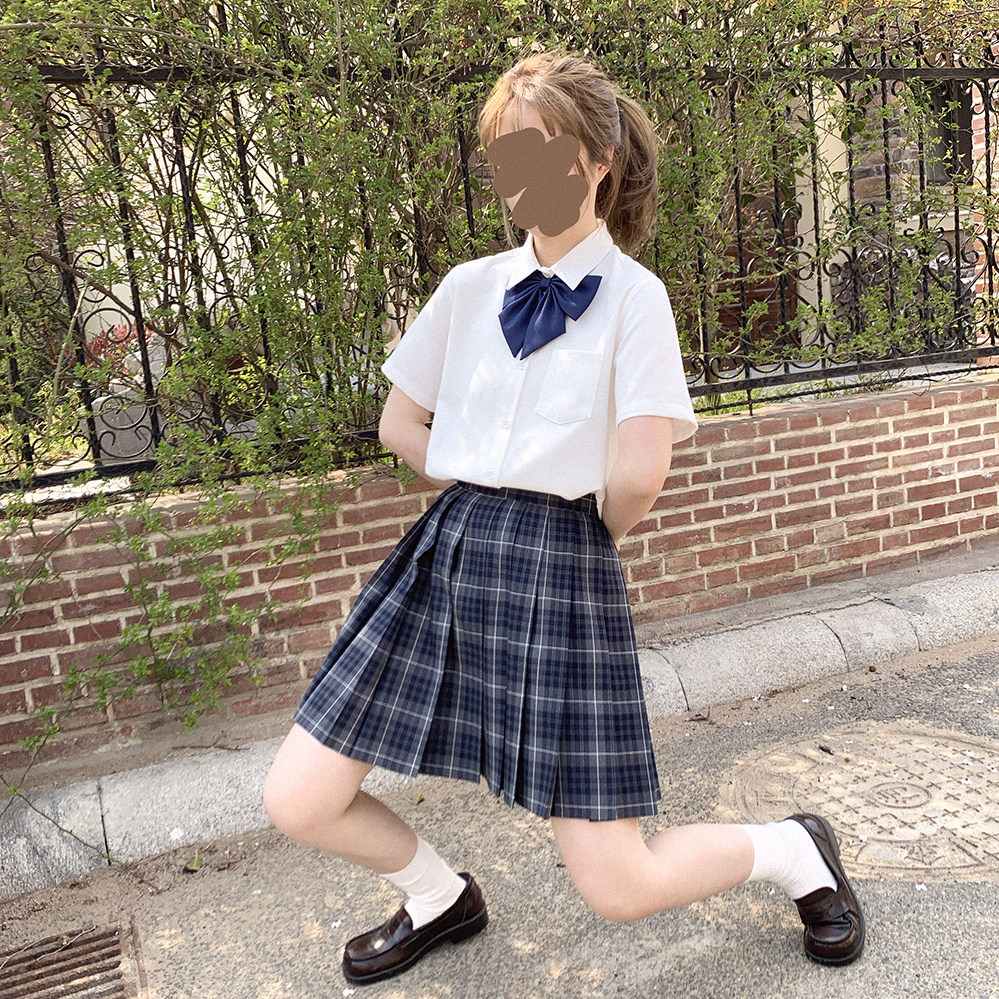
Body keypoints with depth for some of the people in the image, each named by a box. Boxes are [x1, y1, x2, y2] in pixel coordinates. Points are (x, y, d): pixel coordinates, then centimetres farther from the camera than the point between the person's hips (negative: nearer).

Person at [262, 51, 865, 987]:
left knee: (619, 889, -2)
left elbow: (639, 472, -16)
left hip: (563, 567, -5)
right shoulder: (470, 287, 8)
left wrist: (592, 535, 1)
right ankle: (440, 897, 32)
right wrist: (484, 502, 8)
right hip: (446, 553, 5)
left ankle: (796, 851, 29)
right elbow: (399, 424, 15)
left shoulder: (633, 294, -6)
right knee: (296, 804, 2)